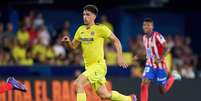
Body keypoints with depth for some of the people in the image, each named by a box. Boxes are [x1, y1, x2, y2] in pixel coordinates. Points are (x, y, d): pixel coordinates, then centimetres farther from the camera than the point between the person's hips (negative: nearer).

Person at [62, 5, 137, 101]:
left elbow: (116, 40, -5)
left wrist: (120, 57, -14)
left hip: (99, 66, -7)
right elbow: (73, 46, 14)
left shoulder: (100, 29, -11)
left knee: (78, 83, -23)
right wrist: (68, 42, -8)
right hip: (89, 67, 7)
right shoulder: (81, 30, 8)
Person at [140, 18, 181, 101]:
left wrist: (160, 59, -32)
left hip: (160, 66, -5)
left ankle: (173, 76, 35)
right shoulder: (144, 37, 3)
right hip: (149, 65, 5)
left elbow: (166, 49, -21)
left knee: (163, 91, 8)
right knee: (144, 84, -18)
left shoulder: (157, 36, -19)